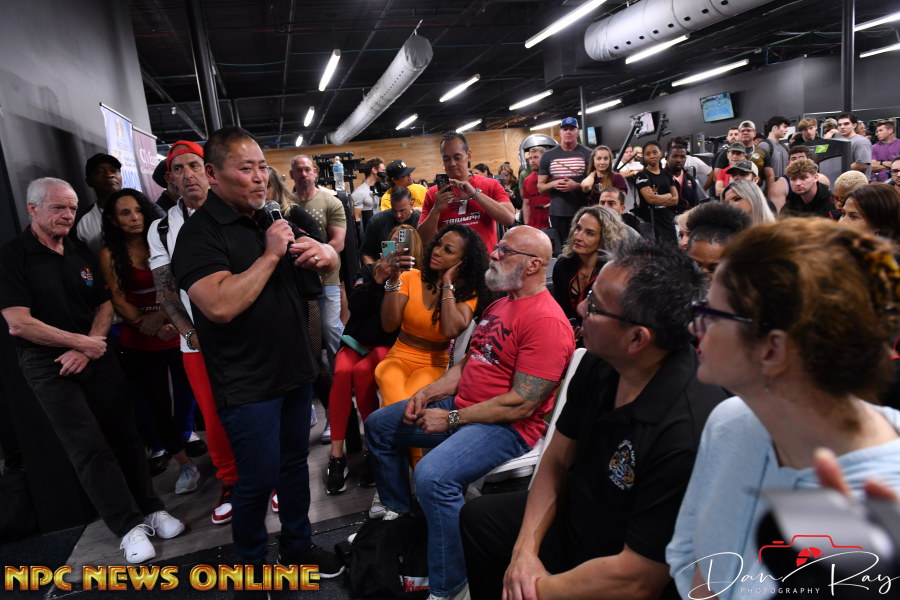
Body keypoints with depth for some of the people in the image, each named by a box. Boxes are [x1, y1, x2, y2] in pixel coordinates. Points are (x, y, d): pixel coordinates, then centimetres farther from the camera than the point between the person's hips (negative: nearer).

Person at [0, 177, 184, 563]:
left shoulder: (81, 253, 10)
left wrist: (86, 350, -5)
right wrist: (84, 342, -10)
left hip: (96, 357, 5)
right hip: (49, 366, -4)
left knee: (124, 435, 5)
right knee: (90, 448, -4)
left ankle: (150, 509, 16)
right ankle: (130, 526, 4)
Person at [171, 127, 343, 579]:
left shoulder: (275, 219, 9)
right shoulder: (200, 233, -15)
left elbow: (330, 263, 15)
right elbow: (221, 305, -30)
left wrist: (323, 252, -9)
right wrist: (271, 255, -22)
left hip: (294, 368, 7)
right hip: (247, 384, -7)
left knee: (294, 461, 20)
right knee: (258, 479, 4)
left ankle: (297, 546, 39)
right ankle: (251, 562, 30)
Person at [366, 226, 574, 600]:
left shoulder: (546, 321, -20)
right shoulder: (501, 303, 11)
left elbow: (522, 403, -24)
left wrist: (452, 418, -18)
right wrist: (428, 393, 2)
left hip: (507, 426, -10)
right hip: (461, 406, 10)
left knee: (433, 475, -34)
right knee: (379, 426, 16)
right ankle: (399, 513, 35)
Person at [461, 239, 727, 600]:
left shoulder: (689, 432, -36)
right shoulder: (598, 366, -10)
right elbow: (556, 461, 0)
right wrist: (526, 547, -11)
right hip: (574, 519, 7)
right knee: (479, 516, 18)